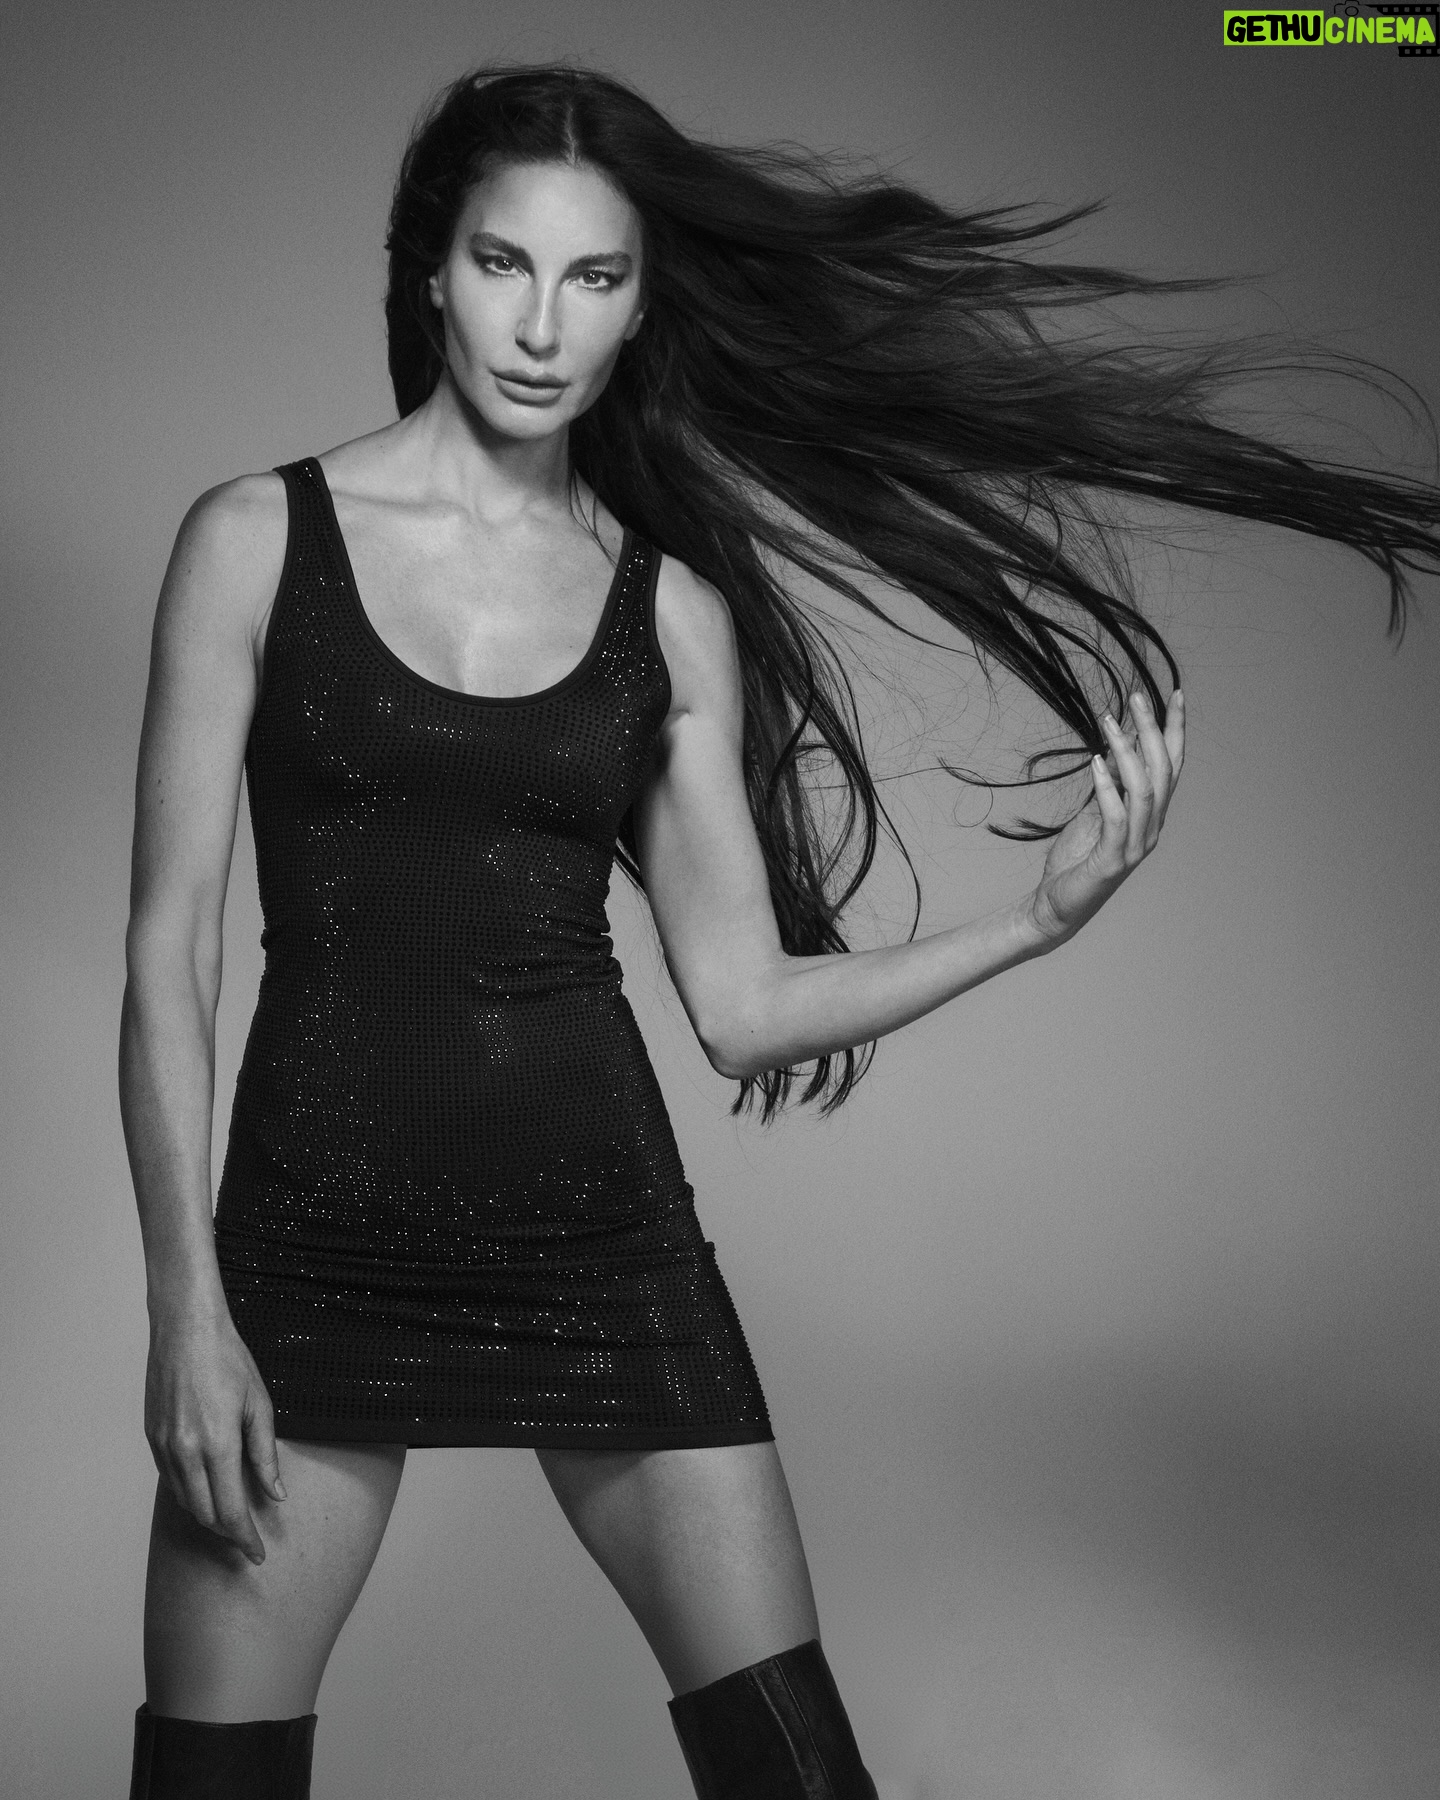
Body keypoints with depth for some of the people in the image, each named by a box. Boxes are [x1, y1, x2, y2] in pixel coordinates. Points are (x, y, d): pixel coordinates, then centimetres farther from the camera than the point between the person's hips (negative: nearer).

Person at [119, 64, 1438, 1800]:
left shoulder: (670, 602, 4)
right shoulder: (257, 539, -1)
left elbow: (743, 1003, 3)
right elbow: (168, 950, -3)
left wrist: (1040, 916, -7)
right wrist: (186, 1304, -8)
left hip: (602, 1240, 1)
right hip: (313, 1247, -1)